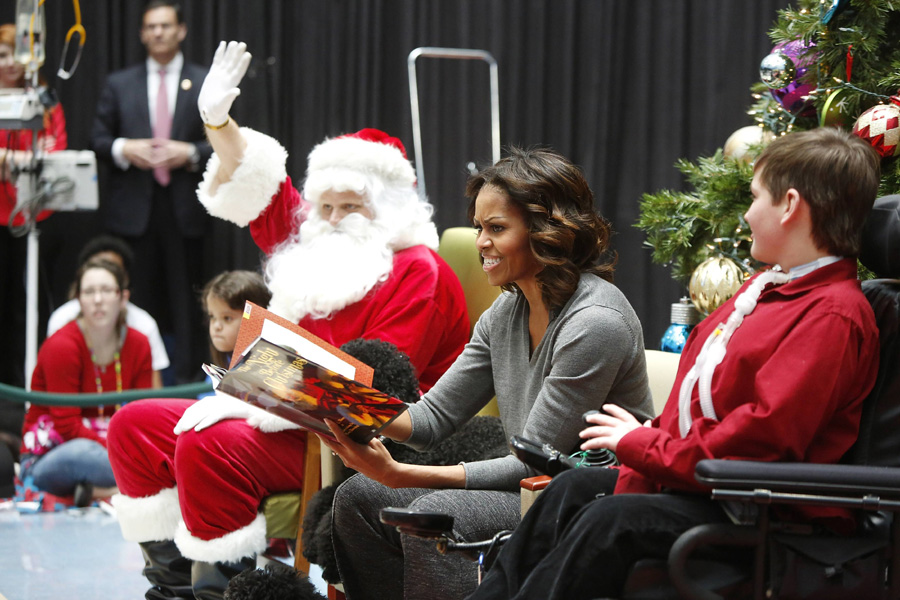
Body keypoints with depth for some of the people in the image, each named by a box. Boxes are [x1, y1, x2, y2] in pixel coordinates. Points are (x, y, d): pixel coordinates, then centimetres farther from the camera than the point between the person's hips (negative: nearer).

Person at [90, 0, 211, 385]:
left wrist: (191, 153, -12)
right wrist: (123, 149, -10)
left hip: (184, 206, -1)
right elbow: (97, 140, 11)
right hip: (133, 208, 1)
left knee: (185, 294, -1)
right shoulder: (119, 84, 12)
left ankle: (188, 378, 4)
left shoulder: (207, 84, 7)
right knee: (139, 297, 3)